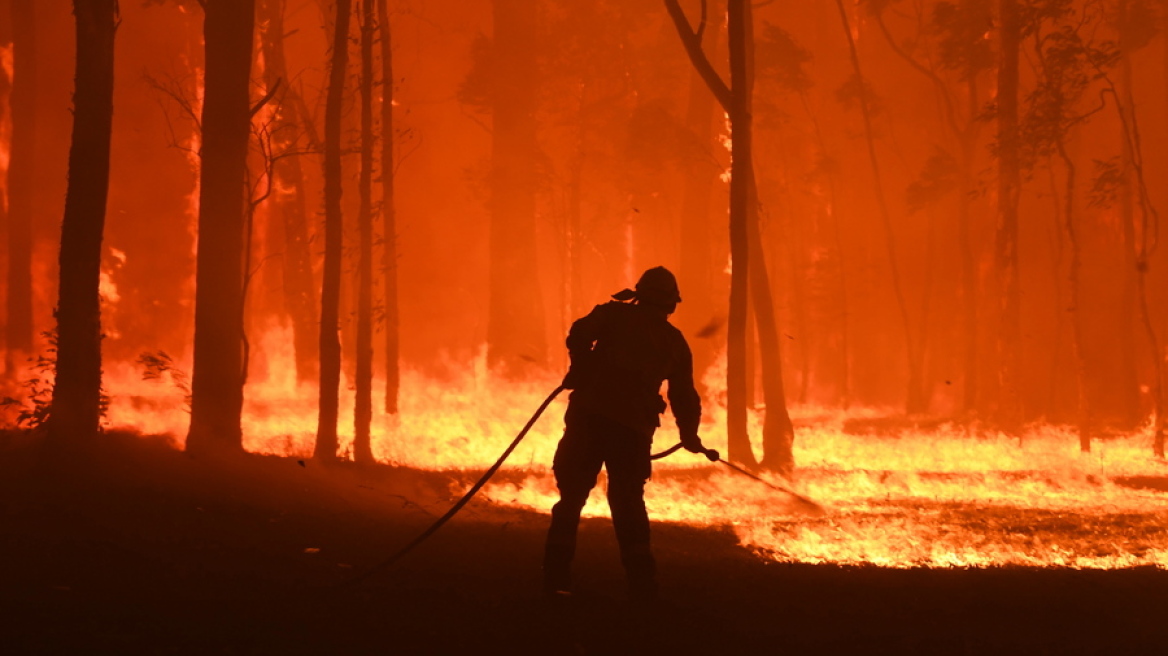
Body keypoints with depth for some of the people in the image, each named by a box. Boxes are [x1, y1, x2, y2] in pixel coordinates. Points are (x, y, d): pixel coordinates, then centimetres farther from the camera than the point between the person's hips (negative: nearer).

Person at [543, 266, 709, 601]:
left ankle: (556, 581, -2)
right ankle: (642, 586, 10)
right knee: (628, 503, 13)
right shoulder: (675, 342, 16)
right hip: (634, 427, 1)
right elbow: (685, 396, 18)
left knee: (571, 497, 5)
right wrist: (690, 437, 34)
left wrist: (582, 376, 9)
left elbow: (579, 335, -6)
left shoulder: (615, 313, 10)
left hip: (589, 416, -1)